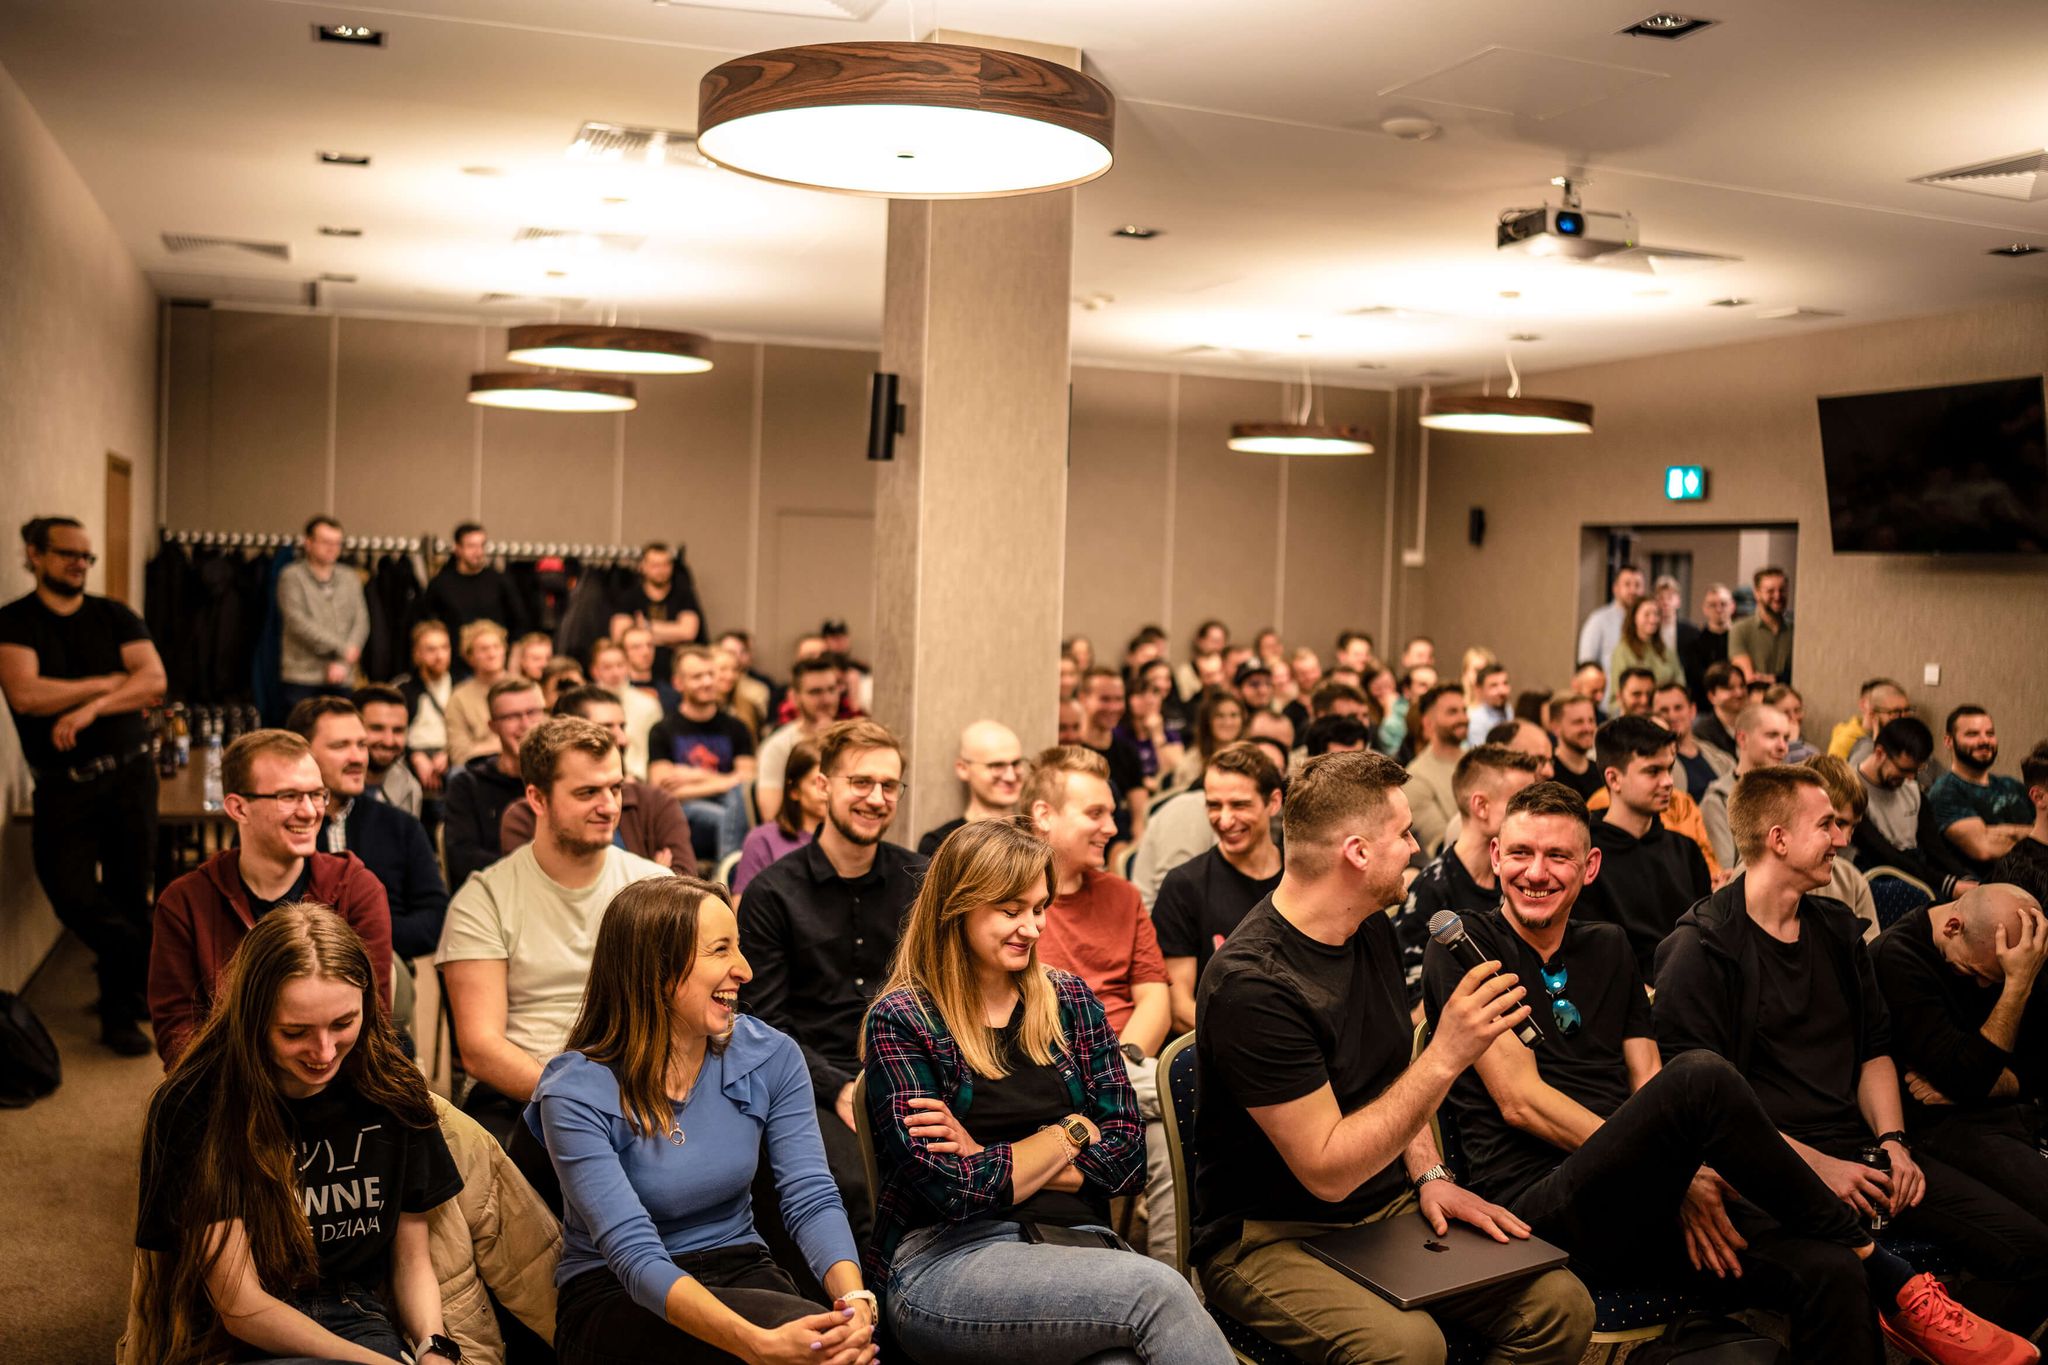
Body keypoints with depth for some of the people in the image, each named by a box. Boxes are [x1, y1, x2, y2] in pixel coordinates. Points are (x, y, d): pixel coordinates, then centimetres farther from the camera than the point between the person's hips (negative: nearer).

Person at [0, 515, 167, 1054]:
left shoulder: (115, 617, 8)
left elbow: (154, 679, -5)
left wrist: (90, 708, -19)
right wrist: (112, 682, -8)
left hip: (130, 771, 2)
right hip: (64, 782, -1)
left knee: (129, 896, 5)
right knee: (72, 894, -9)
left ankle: (120, 1012, 23)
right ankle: (150, 978, 14)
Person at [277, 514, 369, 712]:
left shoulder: (350, 578, 13)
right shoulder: (292, 576, 2)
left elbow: (361, 622, 5)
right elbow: (298, 623, -8)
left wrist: (342, 662, -8)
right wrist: (341, 648, -9)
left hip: (340, 680, 3)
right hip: (302, 677, -3)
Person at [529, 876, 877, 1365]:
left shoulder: (772, 1056, -3)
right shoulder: (577, 1094, -17)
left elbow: (812, 1199, -10)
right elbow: (636, 1256, -25)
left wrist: (856, 1300, -31)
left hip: (740, 1270, 4)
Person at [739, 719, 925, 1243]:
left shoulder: (919, 881, 12)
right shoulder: (772, 892, 3)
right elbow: (765, 1025, 0)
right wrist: (840, 1089, -13)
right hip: (814, 1086, -2)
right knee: (864, 1183, -32)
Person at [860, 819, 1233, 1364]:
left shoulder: (1069, 999, 14)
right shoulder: (900, 1021, 1)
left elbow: (1126, 1154, 6)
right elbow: (953, 1190, -8)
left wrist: (990, 1161, -4)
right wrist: (1071, 1132, 2)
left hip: (1078, 1242, 4)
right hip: (948, 1258, -3)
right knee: (1155, 1289, -31)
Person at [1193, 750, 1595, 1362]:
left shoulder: (1373, 932, 4)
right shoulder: (1251, 984, -24)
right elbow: (1327, 1172, -23)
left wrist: (1430, 1174, 3)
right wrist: (1446, 1056, -26)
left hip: (1391, 1208, 8)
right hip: (1271, 1236, -7)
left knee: (1562, 1307, -11)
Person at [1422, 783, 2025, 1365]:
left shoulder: (1608, 948, 21)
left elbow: (1648, 1085, 13)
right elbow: (1519, 1101, -8)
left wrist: (1680, 1173, -10)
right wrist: (1672, 1172, -13)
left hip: (1639, 1208, 6)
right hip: (1541, 1205, -6)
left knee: (1831, 1275, -22)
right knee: (1700, 1074, -30)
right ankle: (1887, 1277, -13)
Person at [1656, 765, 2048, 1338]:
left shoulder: (1837, 929, 18)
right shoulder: (1700, 947, -8)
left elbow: (1875, 1049, 21)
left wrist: (1892, 1139, 3)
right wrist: (1814, 1163, -15)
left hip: (1861, 1146, 7)